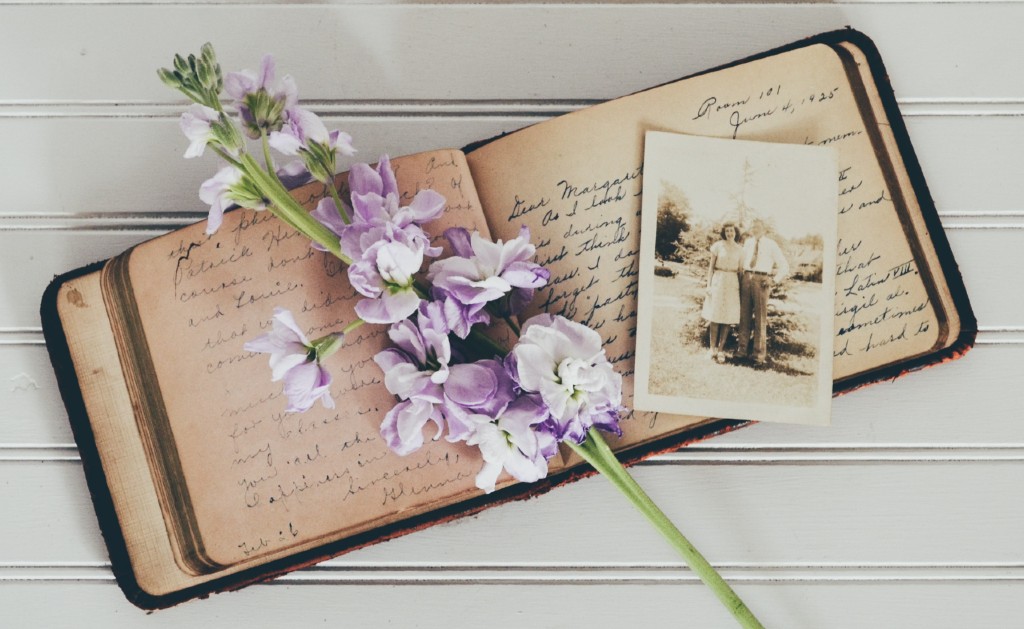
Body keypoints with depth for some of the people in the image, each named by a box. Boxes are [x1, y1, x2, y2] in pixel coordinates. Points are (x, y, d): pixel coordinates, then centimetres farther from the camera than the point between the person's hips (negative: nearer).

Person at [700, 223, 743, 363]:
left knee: (728, 319, 0)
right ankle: (712, 348, 5)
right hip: (718, 282, -2)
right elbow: (711, 267, 3)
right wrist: (708, 285, -4)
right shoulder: (718, 246, 1)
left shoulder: (739, 250, 7)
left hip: (733, 284, 2)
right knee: (715, 317, -1)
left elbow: (740, 270, 11)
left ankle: (720, 350, 6)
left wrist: (741, 288, 5)